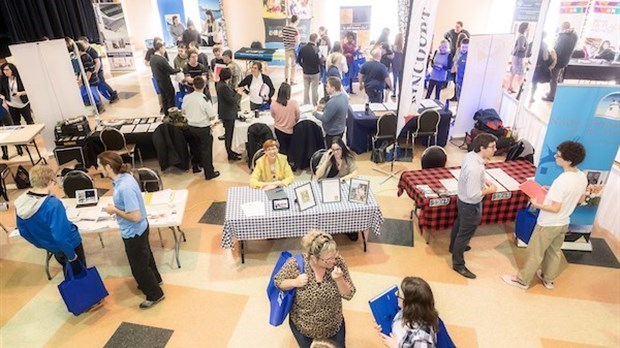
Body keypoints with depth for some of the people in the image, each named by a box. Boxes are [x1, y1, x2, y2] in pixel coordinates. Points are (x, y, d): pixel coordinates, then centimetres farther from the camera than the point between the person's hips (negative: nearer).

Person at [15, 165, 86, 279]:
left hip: (48, 245, 7)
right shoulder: (53, 204, -35)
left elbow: (23, 231, 1)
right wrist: (71, 255, -18)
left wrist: (40, 244, 16)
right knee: (78, 272, 19)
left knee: (67, 270, 31)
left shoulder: (20, 202, -12)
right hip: (68, 243, -6)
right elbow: (60, 235, -34)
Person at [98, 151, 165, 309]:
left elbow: (135, 216, -32)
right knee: (145, 256, 30)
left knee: (139, 265, 12)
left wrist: (115, 210, -20)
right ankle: (154, 280, 53)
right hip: (139, 229, 9)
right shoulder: (124, 177, -5)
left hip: (133, 232, -9)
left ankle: (155, 294, 31)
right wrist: (116, 207, -1)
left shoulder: (125, 187, -34)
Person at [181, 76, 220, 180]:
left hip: (191, 127, 5)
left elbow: (184, 111, 8)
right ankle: (209, 173, 13)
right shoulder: (205, 100, -22)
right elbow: (212, 117, -17)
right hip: (203, 128, -5)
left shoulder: (186, 97, -7)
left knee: (195, 148, 24)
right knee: (206, 150, 5)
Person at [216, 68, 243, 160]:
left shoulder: (220, 83, 4)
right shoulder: (224, 87, -27)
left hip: (227, 112, 10)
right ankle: (230, 155, 14)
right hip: (228, 114, -10)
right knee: (229, 134, 2)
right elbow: (232, 100, -24)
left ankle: (229, 151, 36)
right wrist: (238, 94, -9)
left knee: (229, 133, 21)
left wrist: (235, 91, 1)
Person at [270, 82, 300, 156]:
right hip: (291, 130, -1)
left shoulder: (274, 104, -18)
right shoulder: (294, 103, -22)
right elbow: (297, 117, -7)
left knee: (282, 149, 18)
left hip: (279, 130, 1)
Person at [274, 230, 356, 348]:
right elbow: (277, 282, -10)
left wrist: (339, 279, -35)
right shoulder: (295, 264, -28)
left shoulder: (338, 262, -23)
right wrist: (294, 282, -29)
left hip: (333, 325, 1)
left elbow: (349, 295, -16)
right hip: (303, 326, -1)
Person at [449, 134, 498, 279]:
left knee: (459, 224, 31)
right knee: (465, 233, 9)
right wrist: (489, 190, -18)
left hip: (462, 198, 9)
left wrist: (483, 181, 1)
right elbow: (473, 195, -33)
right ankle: (458, 264, 28)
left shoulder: (470, 155, -9)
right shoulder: (475, 168, -38)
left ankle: (453, 246, 56)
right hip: (470, 205, -9)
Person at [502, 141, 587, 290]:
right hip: (563, 223, 8)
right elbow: (580, 200, 10)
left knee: (535, 253, 9)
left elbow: (555, 208, -27)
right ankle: (548, 279, 43)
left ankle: (522, 280, 25)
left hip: (548, 224, -8)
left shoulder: (561, 181, -31)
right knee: (554, 251, 25)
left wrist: (537, 205, -12)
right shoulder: (582, 177, -6)